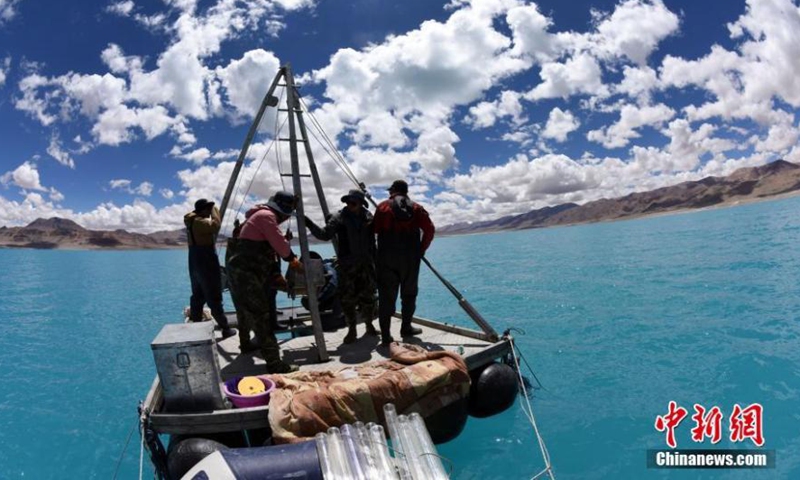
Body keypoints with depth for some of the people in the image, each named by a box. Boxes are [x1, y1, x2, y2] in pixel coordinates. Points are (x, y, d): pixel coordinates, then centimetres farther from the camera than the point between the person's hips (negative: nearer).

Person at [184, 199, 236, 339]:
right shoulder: (201, 222, -17)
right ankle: (225, 329, -2)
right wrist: (215, 210, -17)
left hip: (194, 261, 9)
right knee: (214, 297, -7)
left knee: (198, 295, 15)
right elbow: (215, 226, -34)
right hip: (206, 261, -9)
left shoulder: (192, 220, 10)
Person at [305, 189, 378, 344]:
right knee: (347, 297, -2)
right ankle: (351, 329, 11)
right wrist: (310, 224, -25)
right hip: (347, 264, -2)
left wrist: (374, 258, 13)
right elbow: (325, 234, -12)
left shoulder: (368, 216, 6)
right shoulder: (339, 217, -4)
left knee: (368, 295, 9)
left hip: (366, 263, 3)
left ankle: (369, 325, 27)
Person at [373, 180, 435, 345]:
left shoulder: (383, 206, 2)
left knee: (386, 295, 2)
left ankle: (385, 334, -2)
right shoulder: (416, 208, 5)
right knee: (408, 293, 16)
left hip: (387, 258, -1)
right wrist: (421, 249, 6)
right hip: (410, 258, 1)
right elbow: (430, 230, -3)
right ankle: (406, 327, 24)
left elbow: (375, 229, -1)